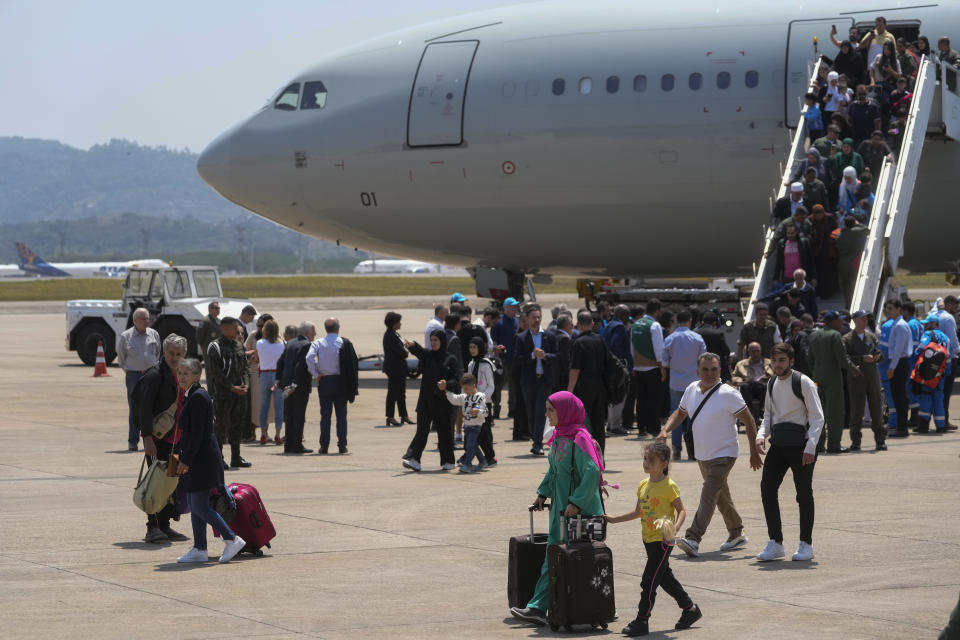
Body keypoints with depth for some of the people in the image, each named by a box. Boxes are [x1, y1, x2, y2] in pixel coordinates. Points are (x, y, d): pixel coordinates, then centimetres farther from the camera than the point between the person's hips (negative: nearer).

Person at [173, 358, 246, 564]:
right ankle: (199, 550, 15)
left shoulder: (198, 397, -16)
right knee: (195, 505, 11)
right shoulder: (191, 396, 14)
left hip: (202, 459, -10)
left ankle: (232, 539, -3)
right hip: (198, 460, 10)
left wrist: (186, 460, -19)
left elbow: (197, 433, -20)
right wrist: (182, 458, 19)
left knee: (200, 507, -9)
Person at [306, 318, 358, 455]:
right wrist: (354, 385, 0)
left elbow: (309, 358, -18)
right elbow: (353, 363, -6)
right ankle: (342, 445, 5)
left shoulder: (318, 343, -4)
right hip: (340, 382, 0)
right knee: (341, 414, 7)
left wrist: (316, 375, -7)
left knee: (325, 415, 4)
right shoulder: (345, 343, -4)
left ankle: (324, 445, 1)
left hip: (324, 382, 0)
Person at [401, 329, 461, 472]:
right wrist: (411, 345, -38)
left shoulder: (450, 360, 1)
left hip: (442, 401, -2)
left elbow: (456, 381, -3)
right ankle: (413, 459, -12)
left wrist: (446, 385, -23)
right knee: (422, 430, -4)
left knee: (444, 431, 5)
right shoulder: (427, 355, 6)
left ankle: (448, 461, 16)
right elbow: (418, 351, -16)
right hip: (426, 400, 2)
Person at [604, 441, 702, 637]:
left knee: (649, 580, -8)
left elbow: (681, 510, -10)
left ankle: (642, 621, -3)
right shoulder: (643, 485, 10)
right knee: (665, 578, 17)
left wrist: (674, 527, -26)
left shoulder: (669, 486, -12)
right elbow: (638, 512, 19)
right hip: (649, 539, 8)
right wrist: (615, 519, 17)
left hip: (663, 540, -8)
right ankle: (689, 609, 31)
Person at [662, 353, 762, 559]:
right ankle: (736, 534, 35)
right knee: (721, 495, 19)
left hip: (724, 454, -7)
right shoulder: (692, 390, 3)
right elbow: (680, 413, 19)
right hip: (702, 455, 7)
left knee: (709, 494, -20)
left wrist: (754, 451, -11)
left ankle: (693, 539, -30)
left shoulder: (728, 394, -15)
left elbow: (749, 421, -10)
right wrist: (666, 430, 1)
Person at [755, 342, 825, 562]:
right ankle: (775, 543, 2)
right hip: (778, 444, 6)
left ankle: (806, 545, 11)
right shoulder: (772, 384, 12)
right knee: (767, 487, -4)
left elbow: (817, 417, -10)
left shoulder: (803, 383, -8)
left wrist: (810, 447, -18)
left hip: (800, 444, -6)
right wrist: (761, 435, 4)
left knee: (804, 493, 2)